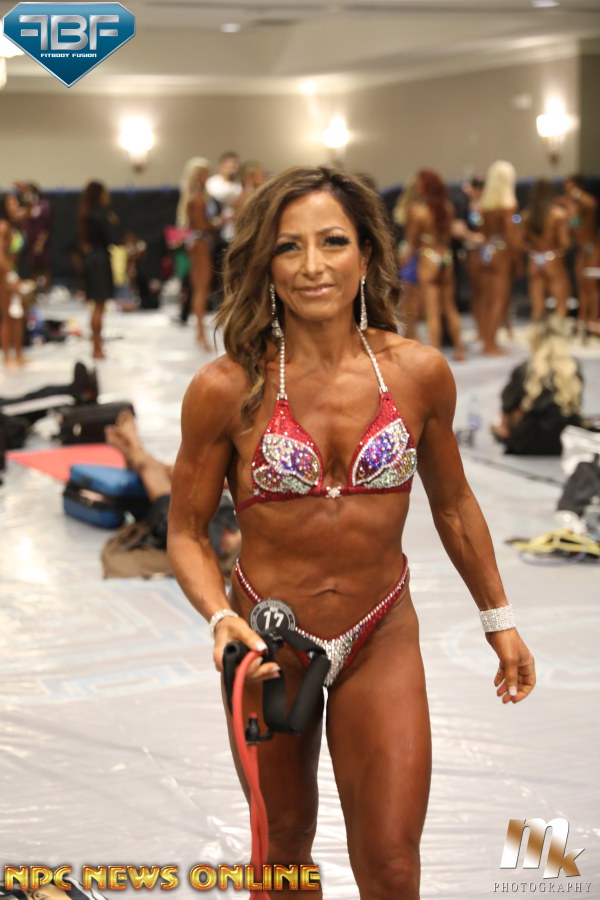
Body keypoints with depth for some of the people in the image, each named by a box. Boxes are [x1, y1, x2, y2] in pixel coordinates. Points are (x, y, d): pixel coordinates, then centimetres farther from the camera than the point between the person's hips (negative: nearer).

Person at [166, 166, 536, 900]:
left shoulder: (419, 373, -7)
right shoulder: (226, 389, -14)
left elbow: (452, 504, 8)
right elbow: (186, 531, -4)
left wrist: (498, 618, 15)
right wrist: (221, 619, -22)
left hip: (383, 643, 1)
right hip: (269, 643, -1)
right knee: (285, 841, 18)